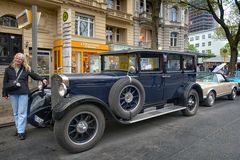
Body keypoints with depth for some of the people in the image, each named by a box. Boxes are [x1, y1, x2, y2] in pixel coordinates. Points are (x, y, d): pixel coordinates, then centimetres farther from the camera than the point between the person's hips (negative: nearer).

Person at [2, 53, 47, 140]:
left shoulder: (27, 69, 3)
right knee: (15, 113, 12)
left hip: (23, 93, -2)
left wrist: (42, 79, -13)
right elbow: (5, 82, 8)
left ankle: (21, 131, 2)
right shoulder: (8, 69, 6)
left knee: (22, 113, -2)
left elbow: (34, 75, 5)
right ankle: (18, 129, 26)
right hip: (12, 93, 3)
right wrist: (4, 93, 6)